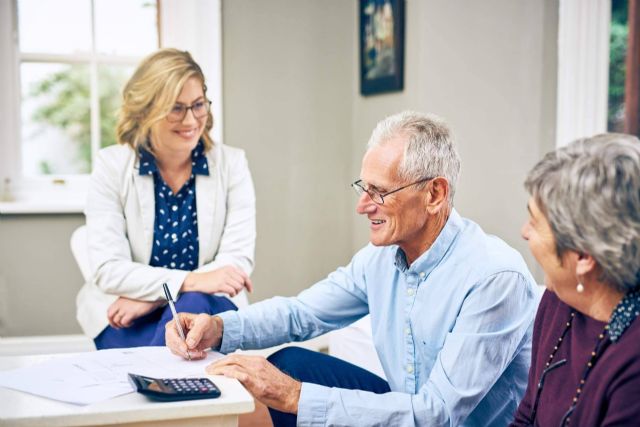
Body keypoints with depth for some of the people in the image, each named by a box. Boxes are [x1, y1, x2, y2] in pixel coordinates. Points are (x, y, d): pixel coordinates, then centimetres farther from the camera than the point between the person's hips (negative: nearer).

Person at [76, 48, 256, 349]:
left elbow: (238, 260, -7)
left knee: (195, 304, -34)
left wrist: (151, 298, -18)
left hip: (205, 312, 2)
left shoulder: (231, 164, -1)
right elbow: (108, 269, -11)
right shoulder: (111, 166, -4)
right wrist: (189, 281, -29)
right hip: (123, 321, -2)